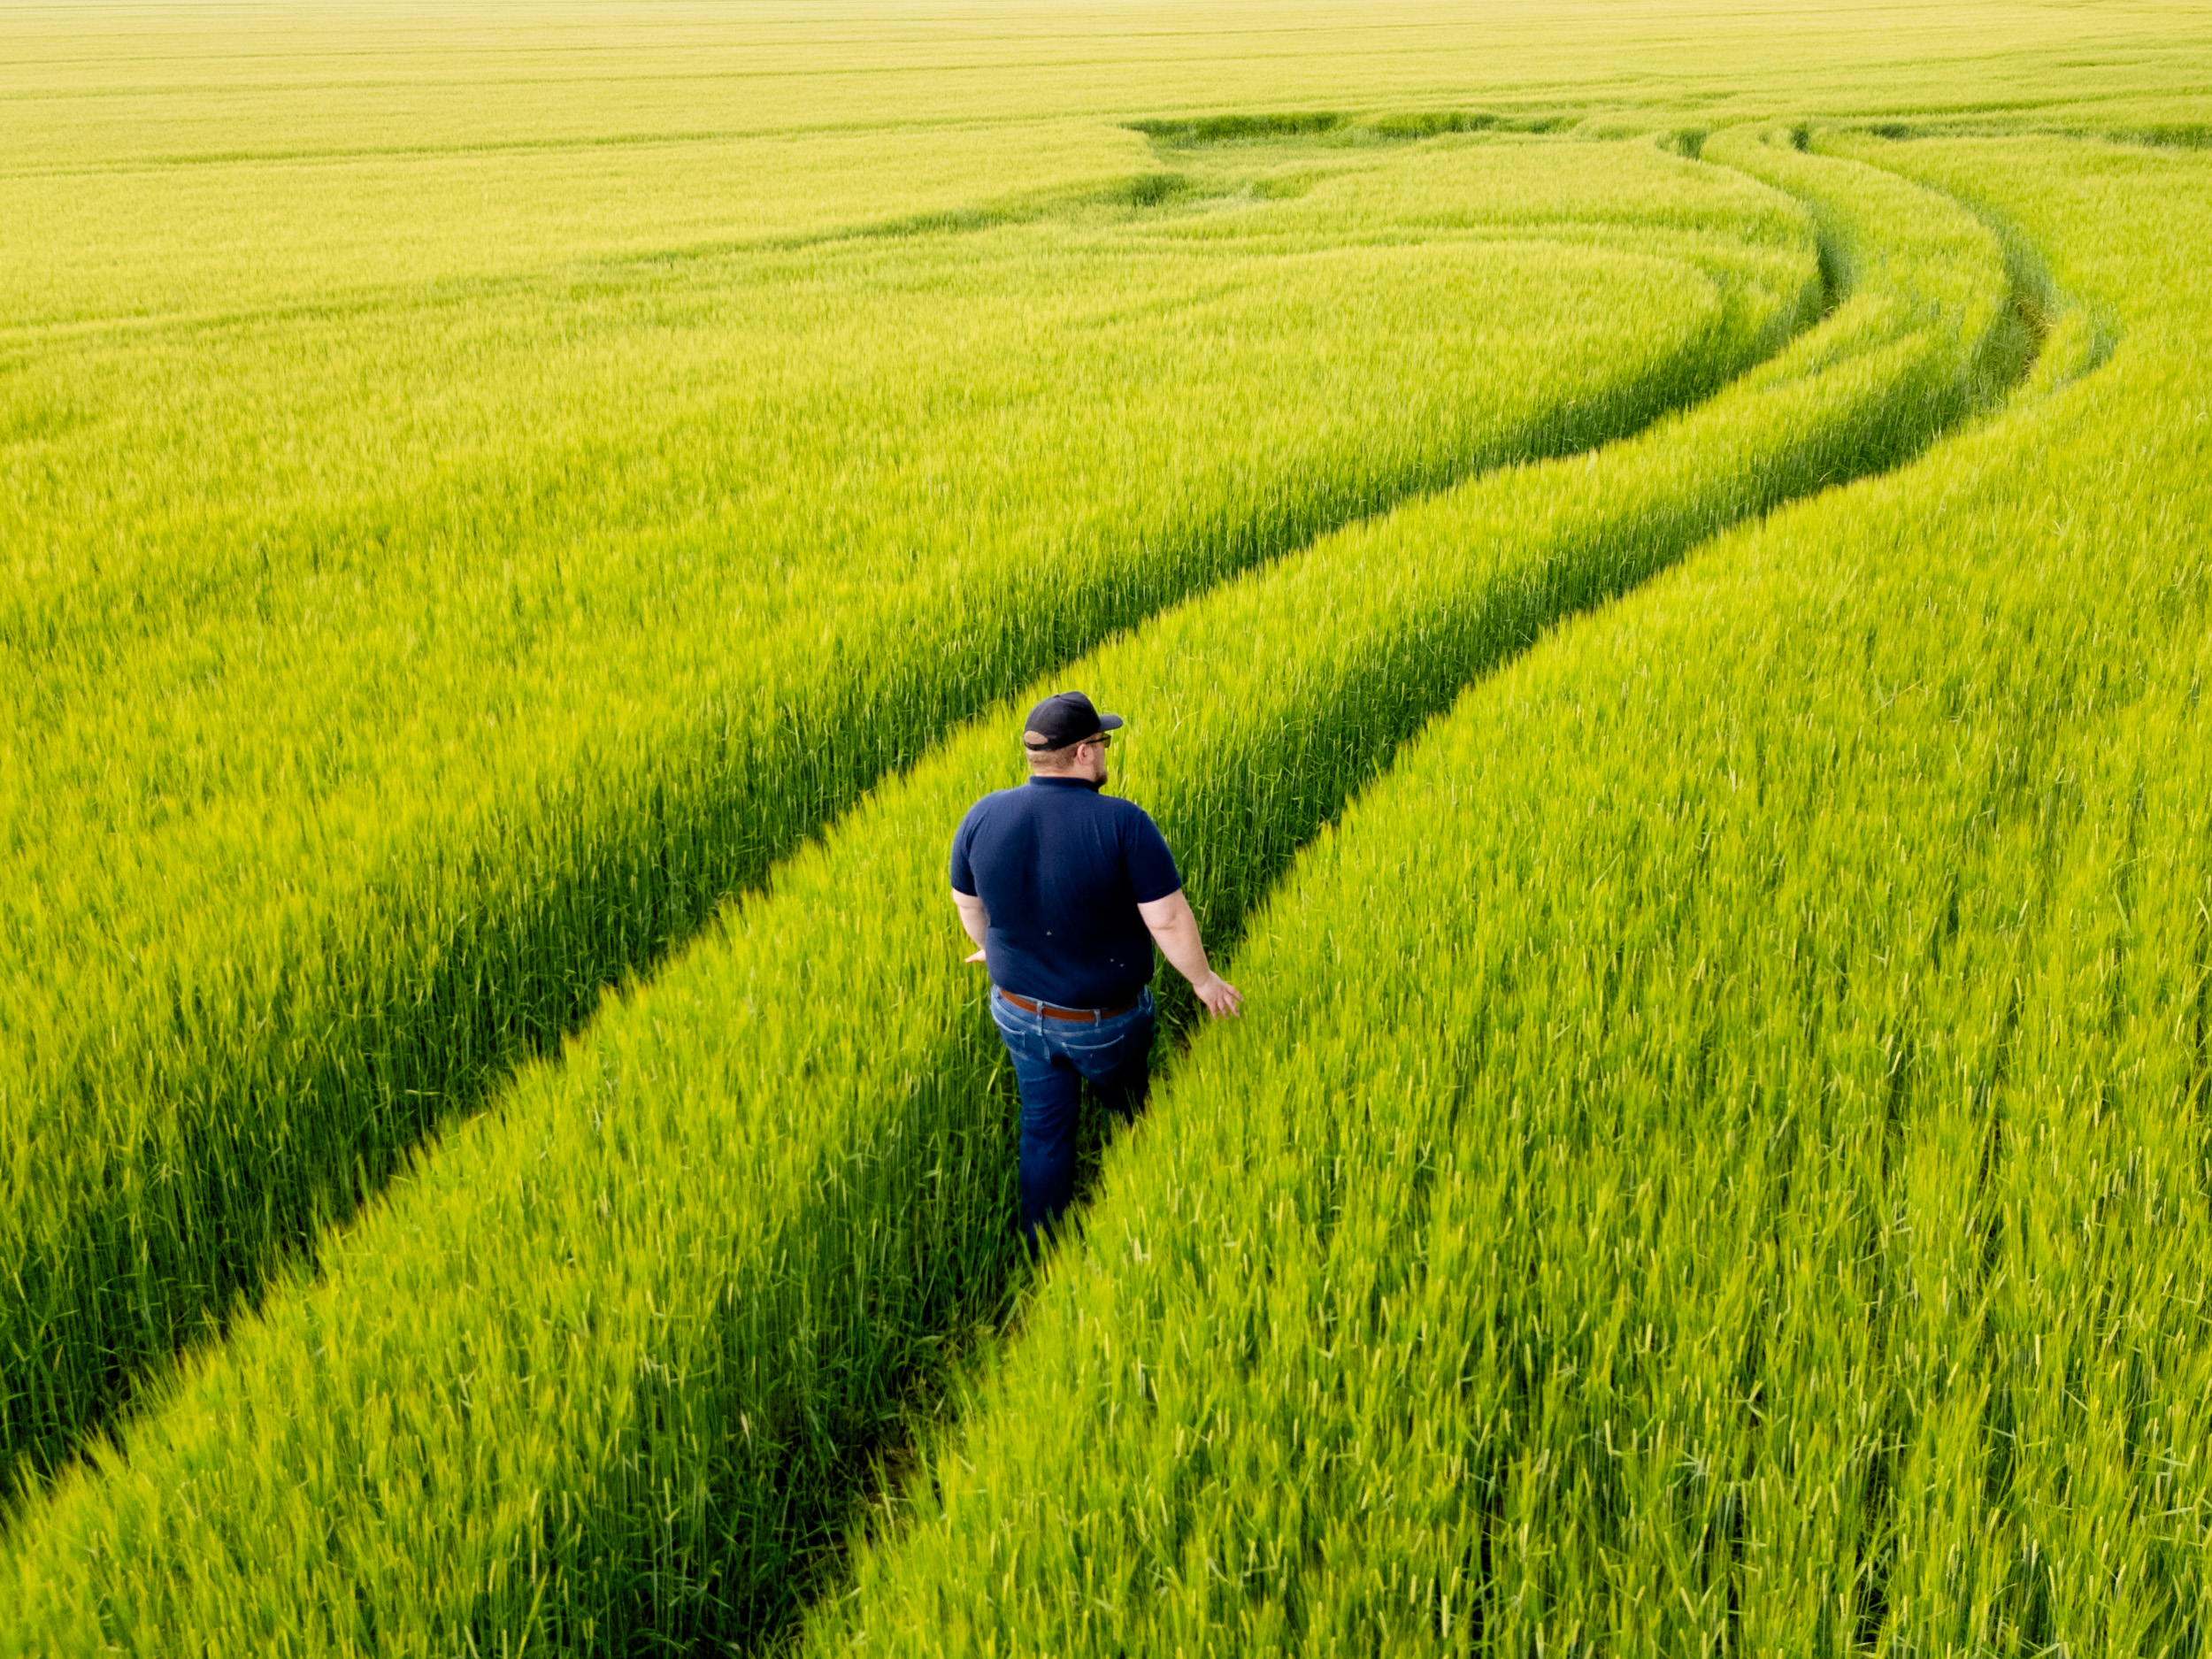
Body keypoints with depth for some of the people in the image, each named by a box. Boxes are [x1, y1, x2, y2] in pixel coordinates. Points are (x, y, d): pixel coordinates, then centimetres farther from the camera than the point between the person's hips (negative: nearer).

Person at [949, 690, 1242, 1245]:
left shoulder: (984, 816, -14)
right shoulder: (1123, 823, -27)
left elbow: (968, 904, 3)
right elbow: (1168, 919, -22)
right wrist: (1203, 980, -4)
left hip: (1018, 1011, 3)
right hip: (1106, 1024, -3)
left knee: (1044, 1126, 22)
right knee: (1128, 1106, 28)